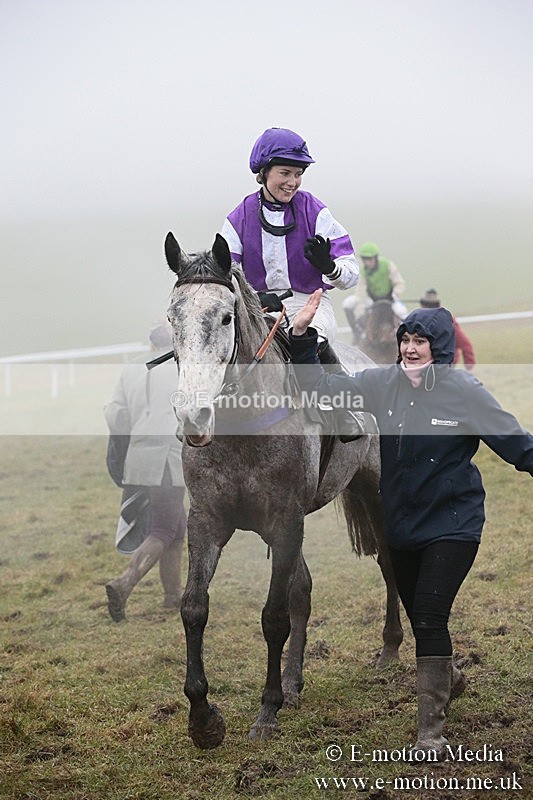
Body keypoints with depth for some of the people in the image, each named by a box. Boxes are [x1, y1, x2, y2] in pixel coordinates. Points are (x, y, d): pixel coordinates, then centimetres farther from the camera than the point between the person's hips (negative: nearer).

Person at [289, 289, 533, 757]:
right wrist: (303, 335, -5)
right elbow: (322, 388, 3)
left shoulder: (465, 392, -12)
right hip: (401, 524, 5)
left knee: (430, 614, -14)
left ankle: (431, 732, -7)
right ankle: (448, 678, 48)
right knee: (417, 616, 17)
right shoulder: (383, 384, -1)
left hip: (452, 523, -5)